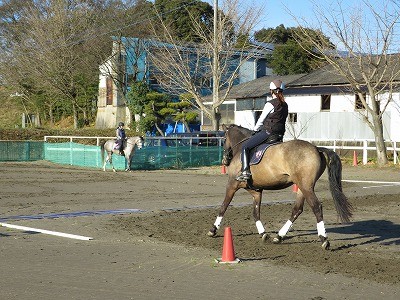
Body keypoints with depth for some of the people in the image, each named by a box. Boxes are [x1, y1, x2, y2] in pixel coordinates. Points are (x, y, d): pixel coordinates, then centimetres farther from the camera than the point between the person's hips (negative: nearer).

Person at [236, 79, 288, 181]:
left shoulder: (270, 104, -10)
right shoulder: (285, 105, 12)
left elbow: (261, 120, -3)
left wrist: (255, 130, 16)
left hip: (268, 132, -8)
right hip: (279, 134, 8)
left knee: (245, 146, -4)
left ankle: (245, 171, -16)